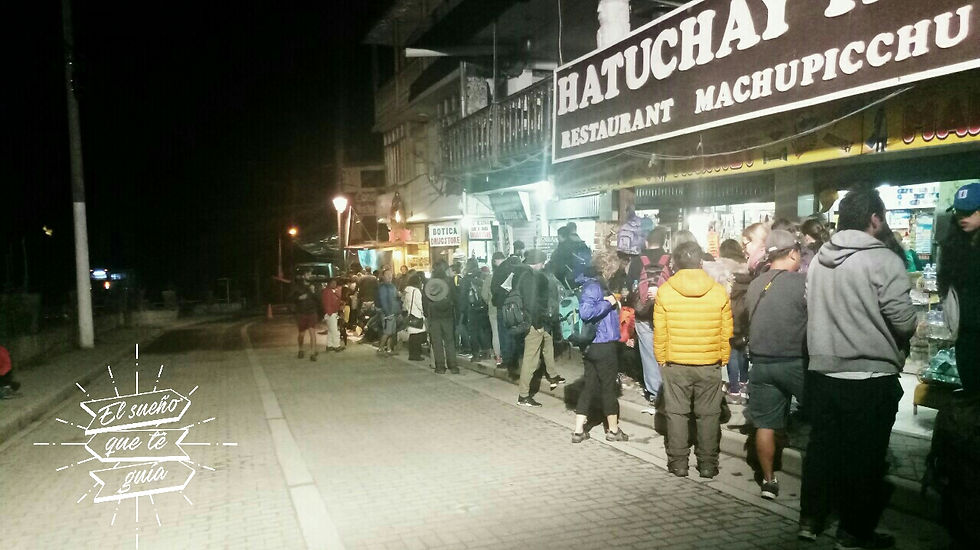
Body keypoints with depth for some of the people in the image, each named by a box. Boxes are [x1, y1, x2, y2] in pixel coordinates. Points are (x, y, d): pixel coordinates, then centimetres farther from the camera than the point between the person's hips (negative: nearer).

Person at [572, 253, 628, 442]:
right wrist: (608, 302, -22)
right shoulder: (594, 286, -18)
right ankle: (614, 430, 20)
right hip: (603, 345, -9)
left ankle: (578, 430, 13)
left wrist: (613, 302, 10)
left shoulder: (595, 284, 13)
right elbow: (586, 312, -32)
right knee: (609, 386, 6)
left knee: (590, 386, 11)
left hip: (592, 345, 9)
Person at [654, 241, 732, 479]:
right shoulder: (719, 291, -5)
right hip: (710, 363, 1)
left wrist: (662, 359, 8)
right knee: (708, 414, 11)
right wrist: (723, 358, 13)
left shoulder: (664, 291, -8)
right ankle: (708, 463, 17)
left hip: (675, 363, -1)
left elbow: (659, 333, -5)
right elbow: (726, 332, 0)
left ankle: (678, 462, 16)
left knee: (676, 412, 11)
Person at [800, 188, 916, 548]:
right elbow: (903, 320, -16)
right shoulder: (884, 260, -14)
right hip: (870, 377, -6)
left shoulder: (819, 260, 4)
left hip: (822, 371, 6)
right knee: (865, 457, 8)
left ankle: (810, 520, 26)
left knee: (821, 447, 16)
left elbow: (812, 309, 8)